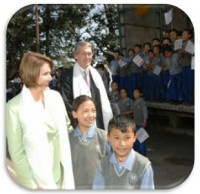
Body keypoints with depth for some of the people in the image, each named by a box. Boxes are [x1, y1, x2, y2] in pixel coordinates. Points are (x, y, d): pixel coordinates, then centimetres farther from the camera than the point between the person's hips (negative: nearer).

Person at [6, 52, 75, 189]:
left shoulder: (55, 97, -4)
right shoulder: (14, 107, -15)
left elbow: (64, 138, -1)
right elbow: (17, 153, -10)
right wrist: (34, 185, -9)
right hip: (35, 179, -3)